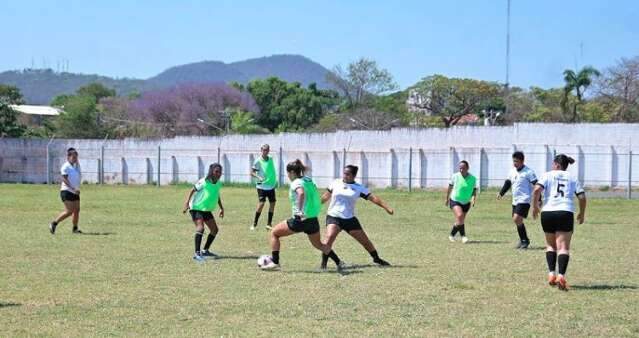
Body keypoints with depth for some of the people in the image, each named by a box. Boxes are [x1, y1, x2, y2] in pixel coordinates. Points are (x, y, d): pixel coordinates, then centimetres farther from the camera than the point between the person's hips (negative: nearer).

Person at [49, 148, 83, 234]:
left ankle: (75, 228, 13)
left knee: (77, 210, 4)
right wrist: (73, 189, -27)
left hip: (75, 192, 8)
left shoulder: (76, 166, 13)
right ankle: (54, 223, -1)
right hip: (67, 191, -8)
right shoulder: (65, 167, -11)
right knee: (69, 211, -13)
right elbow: (65, 179, -19)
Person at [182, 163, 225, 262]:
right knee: (200, 227, -26)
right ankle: (197, 254, -29)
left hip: (207, 210, 8)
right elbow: (192, 190, -13)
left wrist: (221, 208, 17)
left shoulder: (219, 183, 1)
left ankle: (205, 251, 26)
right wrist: (187, 203, -22)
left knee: (214, 229, 10)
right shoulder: (204, 182, -20)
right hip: (196, 208, -8)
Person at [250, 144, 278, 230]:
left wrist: (275, 181, 18)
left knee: (272, 203, 5)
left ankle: (269, 224, 16)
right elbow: (252, 172, -7)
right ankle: (254, 224, -3)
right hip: (262, 186, -6)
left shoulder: (271, 159, 6)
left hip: (271, 186, 6)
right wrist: (258, 177, -24)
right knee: (261, 203, -13)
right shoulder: (258, 161, -10)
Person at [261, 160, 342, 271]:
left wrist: (300, 211, -41)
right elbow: (315, 197, 21)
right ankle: (339, 263, 23)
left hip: (300, 220, -7)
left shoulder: (296, 183, -12)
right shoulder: (309, 180, 10)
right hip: (313, 220, 7)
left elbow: (301, 193, -35)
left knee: (274, 233, 9)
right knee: (319, 245, 28)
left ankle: (274, 262, 5)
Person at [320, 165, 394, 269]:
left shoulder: (359, 188, 0)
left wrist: (386, 207, -14)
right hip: (333, 217, -1)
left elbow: (373, 198, -5)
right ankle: (323, 264, -19)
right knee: (330, 237, -26)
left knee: (365, 240, 5)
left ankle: (377, 259, 27)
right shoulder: (335, 183, 2)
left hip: (349, 219, 1)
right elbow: (326, 196, 17)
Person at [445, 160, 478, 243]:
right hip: (454, 201, -3)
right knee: (459, 216, -26)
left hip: (466, 203, 3)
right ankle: (463, 236, -20)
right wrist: (447, 199, 14)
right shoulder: (455, 176, -11)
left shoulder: (473, 179, -9)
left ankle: (452, 235, 31)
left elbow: (474, 190, -2)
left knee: (461, 221, 9)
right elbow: (450, 188, 4)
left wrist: (473, 199, -22)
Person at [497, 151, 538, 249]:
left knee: (517, 219, -19)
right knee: (517, 220, 12)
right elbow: (508, 182, 23)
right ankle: (523, 240, 26)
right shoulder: (512, 171, 10)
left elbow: (536, 186, -12)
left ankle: (525, 240, -6)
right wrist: (501, 193, 14)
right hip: (515, 200, 8)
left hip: (524, 200, -8)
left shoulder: (528, 172, -12)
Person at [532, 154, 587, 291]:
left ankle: (551, 273, 6)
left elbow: (537, 190, -8)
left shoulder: (548, 175, 8)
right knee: (563, 247, -3)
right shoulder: (572, 178, 13)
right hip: (566, 213, 0)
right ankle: (561, 275, -20)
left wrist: (535, 206, 5)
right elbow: (582, 197, 6)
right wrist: (582, 213, 20)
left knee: (550, 245, 18)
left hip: (548, 212, 0)